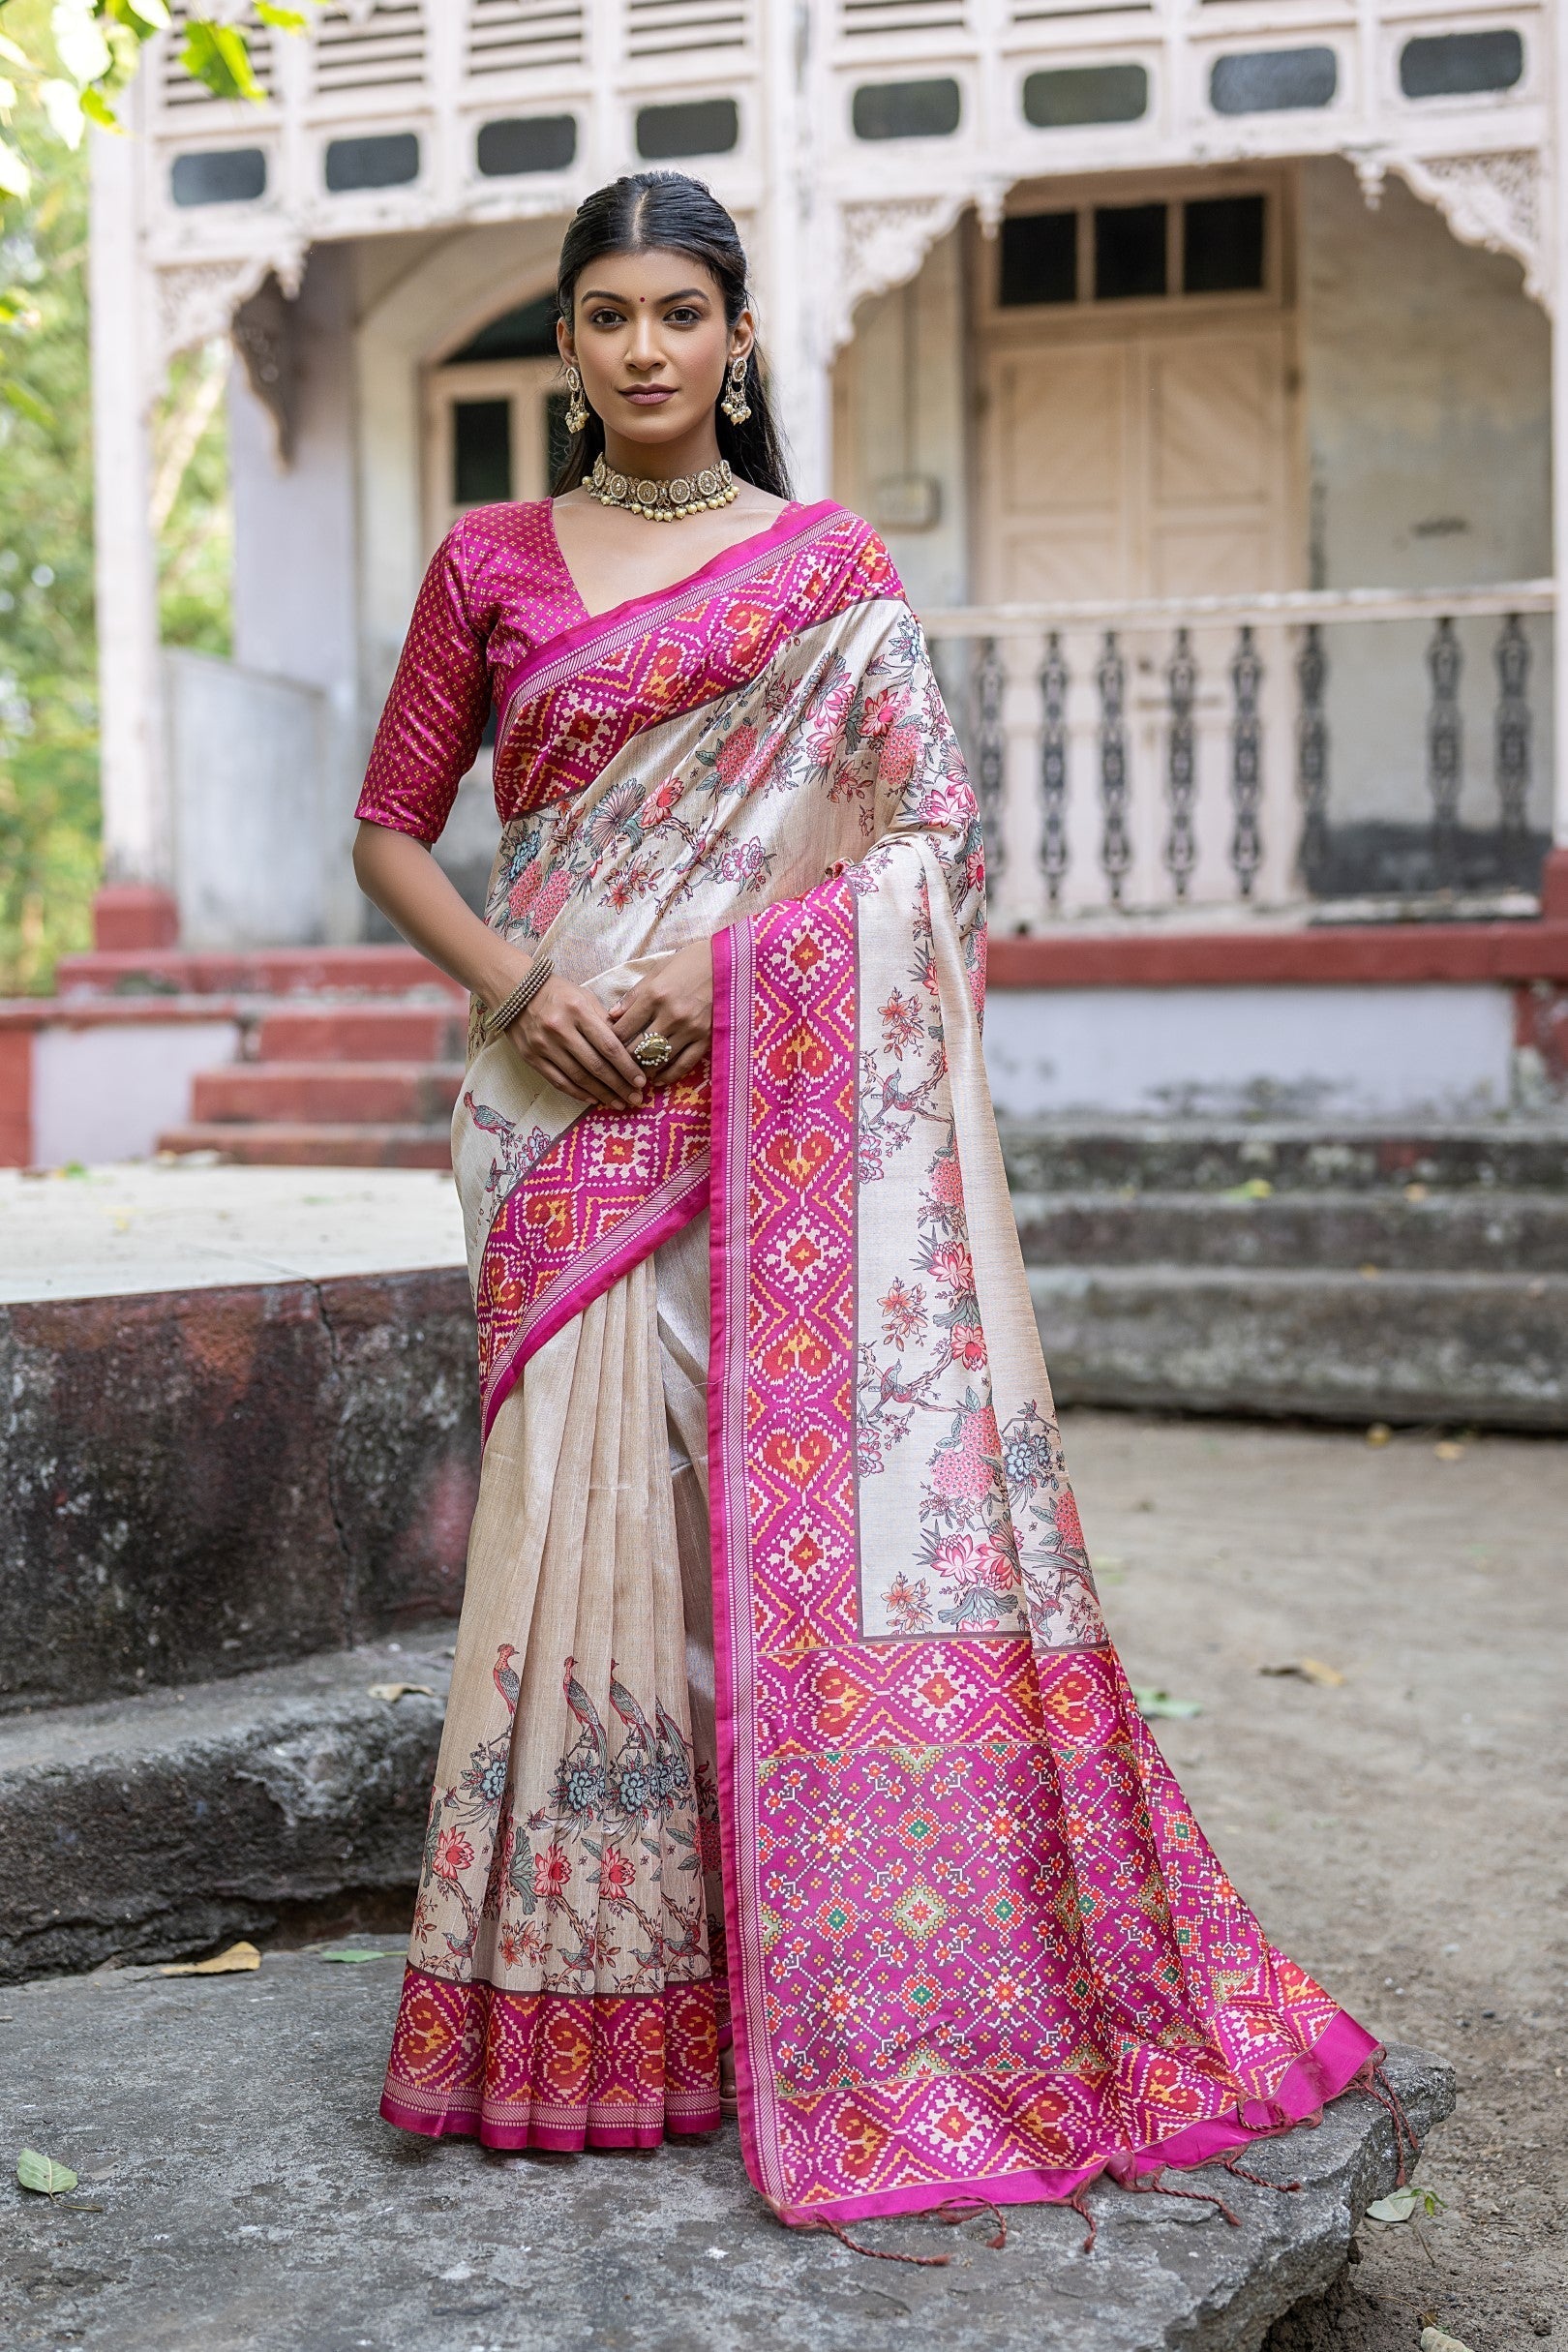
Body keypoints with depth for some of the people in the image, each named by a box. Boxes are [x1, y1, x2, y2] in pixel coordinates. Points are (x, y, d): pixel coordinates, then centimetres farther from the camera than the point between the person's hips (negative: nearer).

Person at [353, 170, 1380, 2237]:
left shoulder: (836, 565, 10)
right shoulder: (491, 564, 12)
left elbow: (924, 828, 1)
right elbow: (391, 831, 11)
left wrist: (722, 961, -13)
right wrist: (517, 981, -6)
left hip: (785, 1095, 0)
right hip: (572, 1098, 1)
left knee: (818, 1480, -5)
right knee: (603, 1498, -2)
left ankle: (858, 1984, 7)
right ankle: (598, 2001, 9)